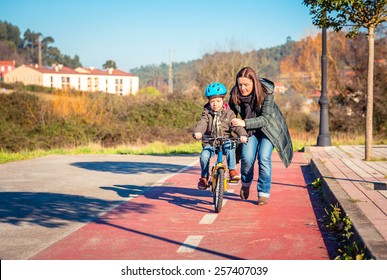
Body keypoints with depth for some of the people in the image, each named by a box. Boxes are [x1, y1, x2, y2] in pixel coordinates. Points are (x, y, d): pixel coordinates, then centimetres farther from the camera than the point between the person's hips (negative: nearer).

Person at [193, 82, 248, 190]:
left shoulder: (228, 113, 1)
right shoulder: (206, 113, 2)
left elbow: (236, 126, -11)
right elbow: (202, 124, -15)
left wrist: (242, 134, -33)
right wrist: (197, 132, -38)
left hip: (225, 141, -1)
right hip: (209, 142, 1)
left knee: (230, 147, -34)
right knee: (204, 156, -24)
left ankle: (232, 170, -22)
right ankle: (204, 177, 1)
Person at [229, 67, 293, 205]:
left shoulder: (266, 92, -28)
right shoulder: (235, 94, -17)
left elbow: (266, 118, -31)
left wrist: (245, 123, -42)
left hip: (269, 127, -2)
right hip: (250, 129, 3)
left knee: (264, 158, -16)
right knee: (247, 158, -13)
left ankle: (264, 193, -1)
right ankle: (246, 183, 18)